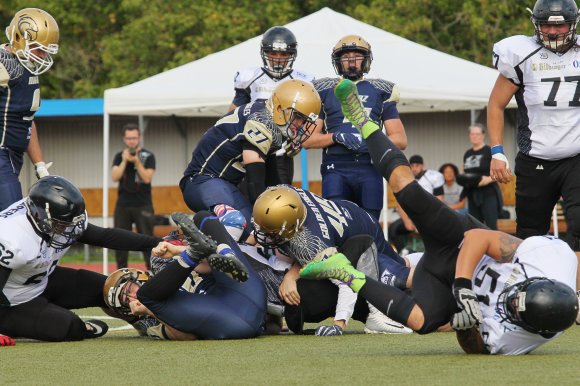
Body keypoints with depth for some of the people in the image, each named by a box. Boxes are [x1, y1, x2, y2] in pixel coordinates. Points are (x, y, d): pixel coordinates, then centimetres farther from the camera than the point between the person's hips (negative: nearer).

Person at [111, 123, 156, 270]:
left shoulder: (148, 156, 0)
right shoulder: (119, 156, 8)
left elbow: (147, 178, -11)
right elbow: (115, 177, -5)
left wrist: (136, 161, -19)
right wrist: (124, 161, -15)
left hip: (143, 205, -3)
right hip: (123, 205, 3)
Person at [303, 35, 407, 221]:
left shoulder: (379, 92, 16)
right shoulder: (325, 91, 15)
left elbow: (400, 139, 13)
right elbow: (307, 140, 9)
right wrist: (336, 137, -9)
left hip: (369, 170, 1)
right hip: (336, 169, -1)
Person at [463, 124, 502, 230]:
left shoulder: (489, 151, -3)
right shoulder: (467, 154, 16)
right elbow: (464, 173, 24)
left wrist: (489, 179, -25)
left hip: (488, 193, -7)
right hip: (472, 193, 7)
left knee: (491, 225, -13)